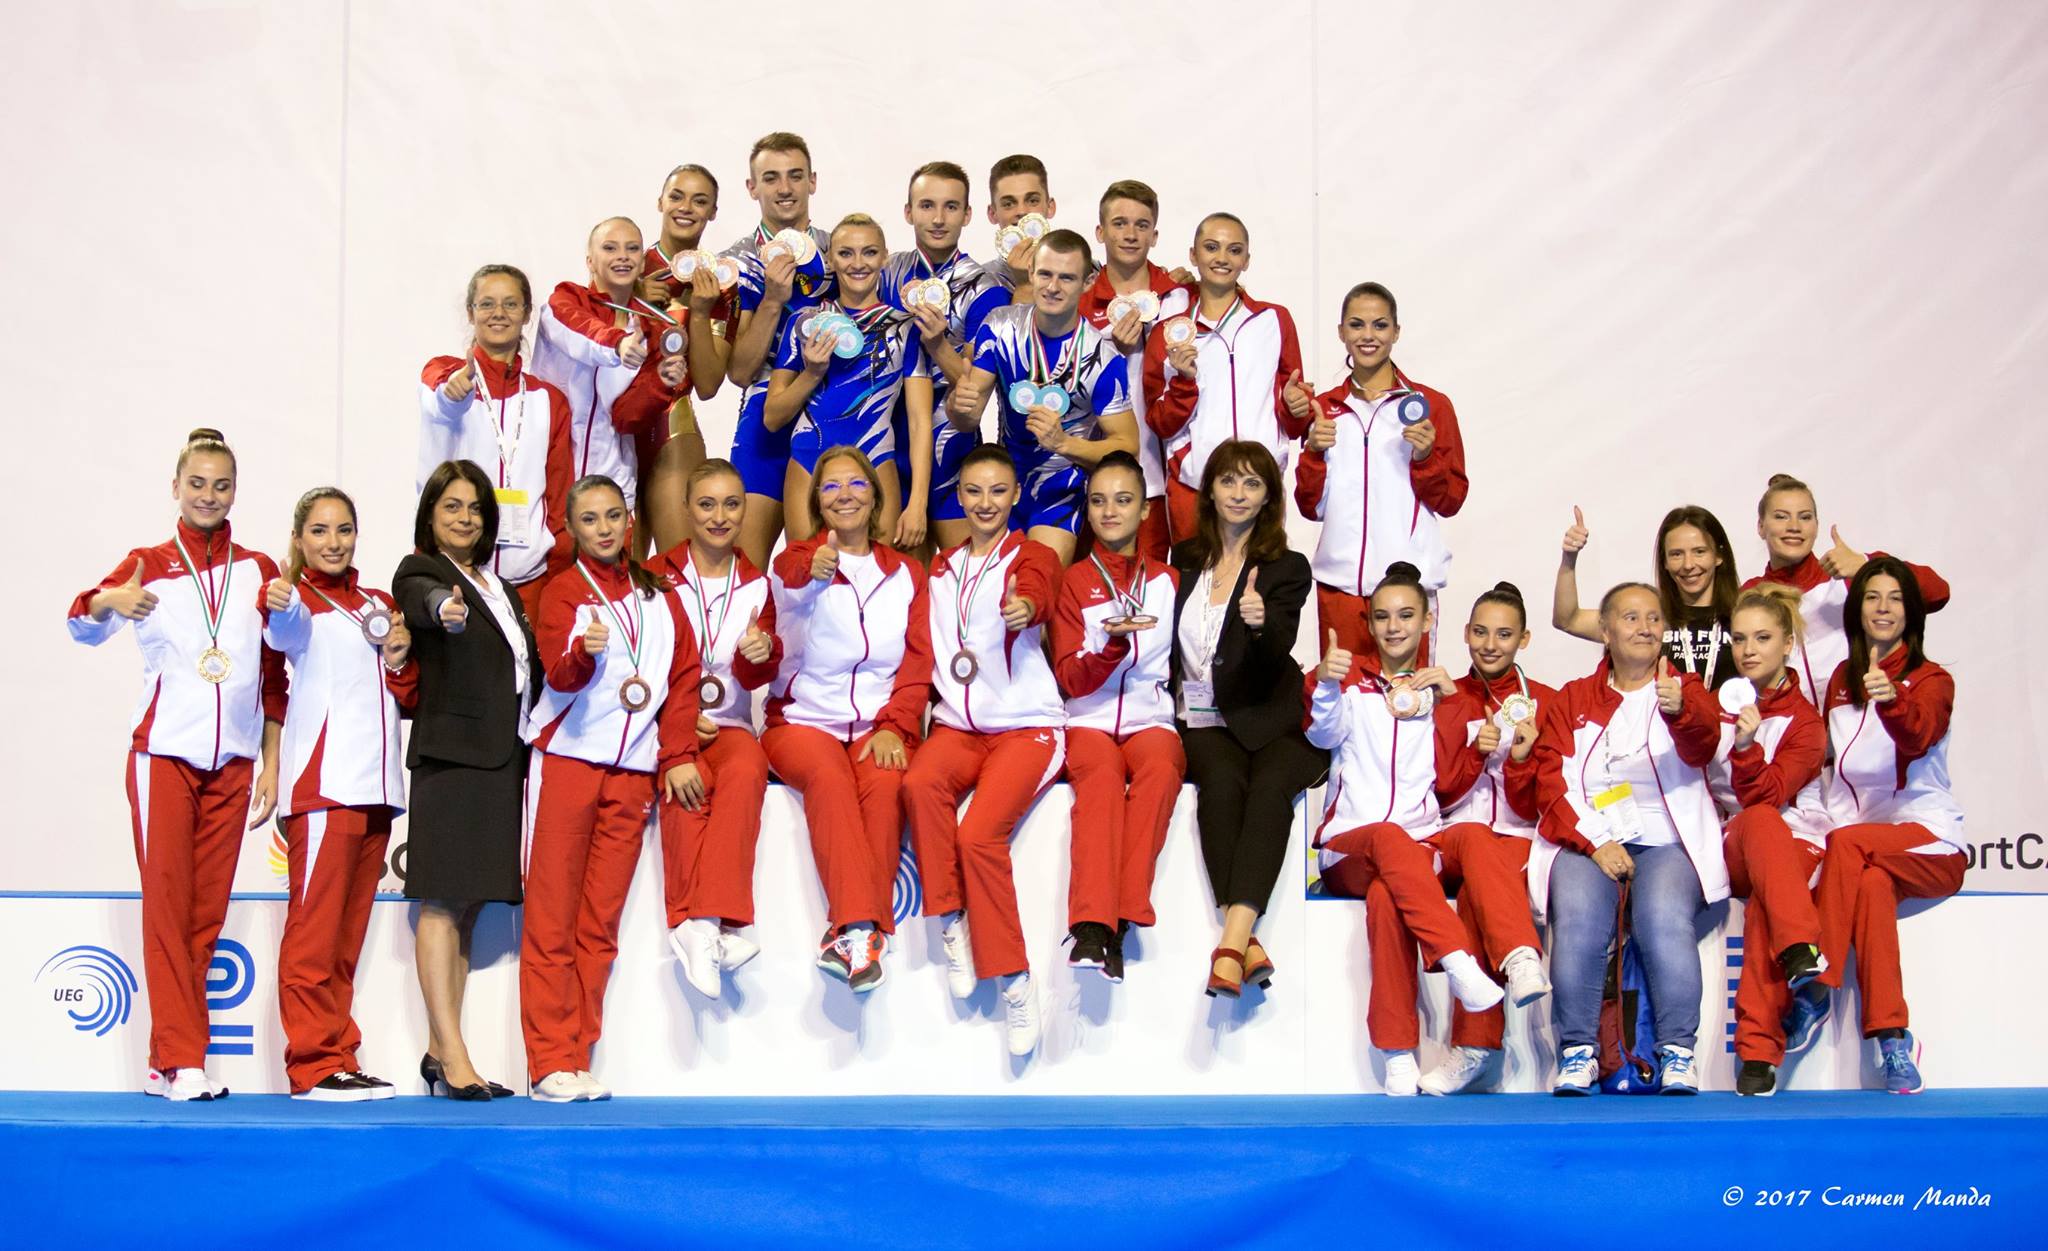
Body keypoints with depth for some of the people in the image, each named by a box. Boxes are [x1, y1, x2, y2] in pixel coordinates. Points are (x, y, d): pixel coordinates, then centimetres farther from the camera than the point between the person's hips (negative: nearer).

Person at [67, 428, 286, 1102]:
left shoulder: (260, 571, 10)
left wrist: (272, 762, 8)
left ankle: (166, 1064, 9)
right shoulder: (148, 565, 4)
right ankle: (183, 1060, -8)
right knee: (167, 901, -8)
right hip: (163, 753, -3)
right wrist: (108, 600, -36)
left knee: (206, 912, 3)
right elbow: (85, 626, -13)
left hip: (232, 762, 3)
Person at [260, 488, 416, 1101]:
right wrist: (279, 608, -50)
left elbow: (407, 700, 22)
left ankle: (339, 1058, 13)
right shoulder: (299, 600, 0)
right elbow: (286, 633, -26)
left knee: (349, 932, 9)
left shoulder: (381, 605, 20)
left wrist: (402, 661, 0)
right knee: (314, 925, -8)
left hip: (376, 785, 7)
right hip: (322, 781, -7)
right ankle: (313, 1064, -7)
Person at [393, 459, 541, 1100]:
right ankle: (453, 1059, -14)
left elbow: (529, 662, 26)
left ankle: (439, 1051, 13)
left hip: (502, 758, 8)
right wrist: (445, 608, -49)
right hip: (451, 753, -8)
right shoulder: (420, 572, -3)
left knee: (468, 903, 8)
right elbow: (423, 599, -28)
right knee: (442, 901, -10)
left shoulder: (499, 584, 20)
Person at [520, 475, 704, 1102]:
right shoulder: (563, 591, 1)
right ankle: (550, 1063, -4)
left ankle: (578, 1060, 8)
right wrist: (584, 652, -35)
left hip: (633, 772, 4)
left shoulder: (659, 596, 14)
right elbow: (559, 673, -14)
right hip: (566, 762, -4)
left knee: (600, 924, 5)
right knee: (551, 921, -5)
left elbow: (685, 676, 10)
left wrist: (678, 755, 0)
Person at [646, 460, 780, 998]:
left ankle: (699, 926, -41)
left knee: (746, 770, -34)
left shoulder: (756, 584, 12)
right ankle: (703, 924, -37)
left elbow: (757, 677, 4)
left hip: (729, 725, 1)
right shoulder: (657, 576, 6)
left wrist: (762, 654, -21)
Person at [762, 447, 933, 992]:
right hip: (803, 718, -1)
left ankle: (855, 933, -36)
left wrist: (893, 728, -10)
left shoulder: (906, 573, 16)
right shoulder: (795, 559, 10)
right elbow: (789, 590, -16)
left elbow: (917, 665, 8)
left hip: (880, 726, 1)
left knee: (884, 783, -31)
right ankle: (862, 929, -44)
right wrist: (812, 575, -41)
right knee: (829, 775, -34)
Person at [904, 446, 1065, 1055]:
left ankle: (1014, 980, -15)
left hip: (1027, 726, -4)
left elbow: (1036, 592, -24)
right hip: (958, 724, 4)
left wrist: (1023, 608, -47)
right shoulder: (941, 569, 17)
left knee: (979, 833, -27)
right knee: (920, 782, -32)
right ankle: (951, 925, -20)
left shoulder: (1033, 556, 2)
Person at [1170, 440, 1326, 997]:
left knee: (1270, 784, -34)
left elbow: (1275, 659, -11)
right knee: (1222, 781, -31)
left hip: (1267, 720, -2)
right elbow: (1168, 646, 24)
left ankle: (1229, 944, -47)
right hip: (1199, 720, 2)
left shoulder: (1287, 568, 4)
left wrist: (1262, 622, -34)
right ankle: (1246, 943, -42)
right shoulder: (1185, 560, 15)